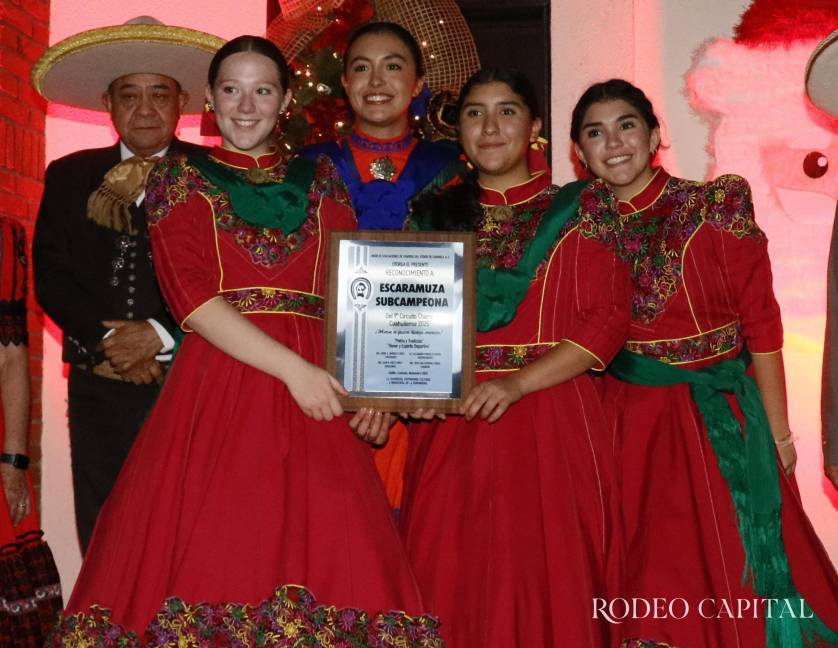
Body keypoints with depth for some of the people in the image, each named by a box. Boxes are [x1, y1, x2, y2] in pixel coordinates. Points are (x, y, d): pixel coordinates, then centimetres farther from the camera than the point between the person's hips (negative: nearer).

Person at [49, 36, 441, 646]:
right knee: (206, 560, -4)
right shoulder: (180, 178, 9)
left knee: (324, 557, -4)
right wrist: (293, 368, -13)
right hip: (216, 385, -2)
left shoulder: (319, 179, 16)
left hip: (315, 390, 2)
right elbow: (193, 298, -4)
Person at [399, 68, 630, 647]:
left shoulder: (576, 212, 5)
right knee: (452, 581, 6)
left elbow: (608, 318, -5)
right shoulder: (434, 216, 13)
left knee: (547, 577, 2)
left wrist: (518, 382, -15)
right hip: (451, 426, 2)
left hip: (550, 424, -2)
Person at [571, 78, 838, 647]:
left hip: (717, 418, -2)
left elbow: (762, 327, -7)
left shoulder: (718, 209, -9)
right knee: (643, 576, 13)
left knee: (726, 572, 7)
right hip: (626, 419, 3)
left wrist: (778, 433, -5)